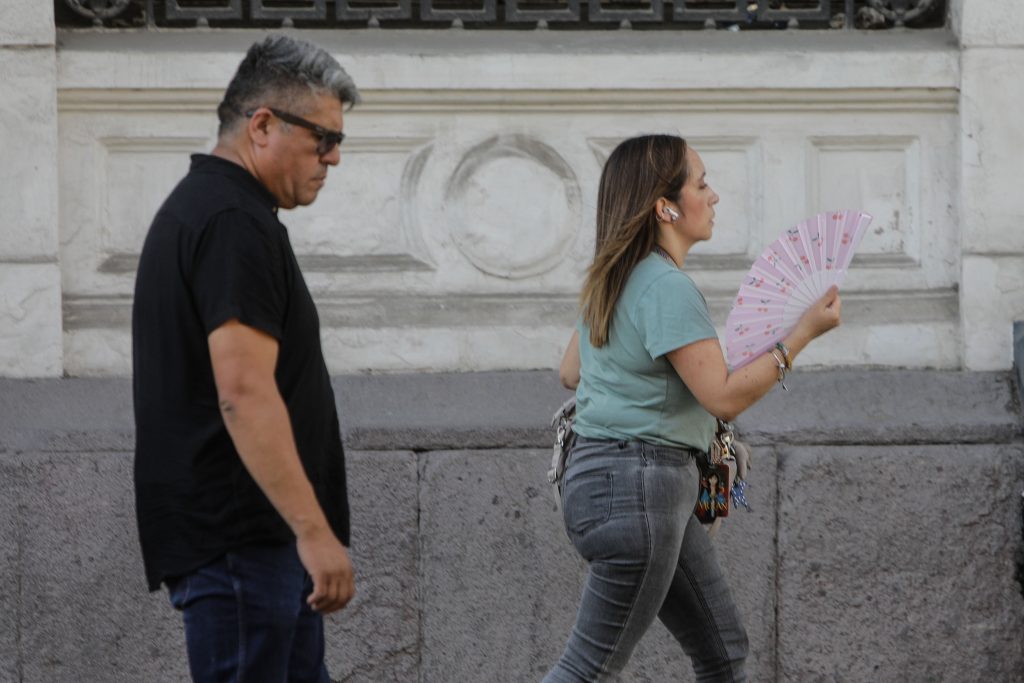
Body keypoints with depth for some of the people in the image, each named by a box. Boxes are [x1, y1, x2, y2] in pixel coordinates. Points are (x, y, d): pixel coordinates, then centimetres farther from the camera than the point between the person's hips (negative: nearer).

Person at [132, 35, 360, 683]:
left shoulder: (198, 206, 19)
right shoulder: (235, 222, -15)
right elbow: (244, 393, -24)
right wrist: (314, 530, -26)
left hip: (256, 534, 11)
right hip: (238, 538, -11)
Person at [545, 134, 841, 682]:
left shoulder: (609, 281, 13)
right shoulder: (667, 288, -17)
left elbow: (570, 373, 24)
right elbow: (724, 397, -20)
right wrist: (802, 334, -13)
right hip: (636, 489, -11)